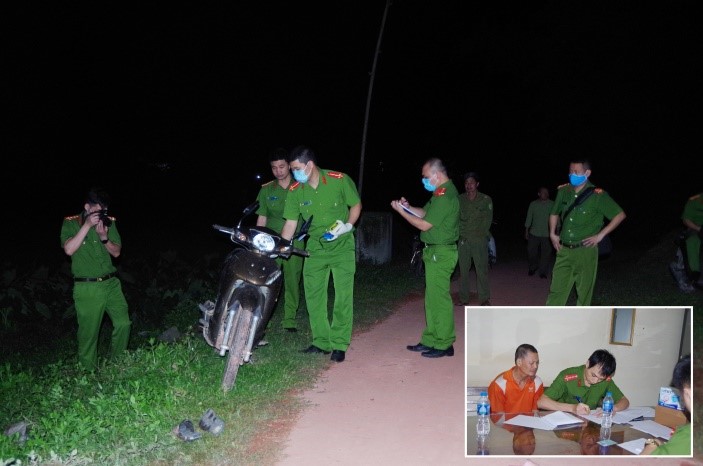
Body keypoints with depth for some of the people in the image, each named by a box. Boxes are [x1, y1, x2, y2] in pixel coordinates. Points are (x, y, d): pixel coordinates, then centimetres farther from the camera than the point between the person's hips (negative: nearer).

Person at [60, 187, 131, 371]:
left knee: (123, 324, -2)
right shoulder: (70, 223, 0)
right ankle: (89, 373, 16)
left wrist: (104, 237, -10)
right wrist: (87, 225, -17)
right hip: (87, 288, -3)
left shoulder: (109, 222, 8)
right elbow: (69, 249, -15)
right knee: (88, 334, 1)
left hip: (111, 283, 4)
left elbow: (117, 252, 8)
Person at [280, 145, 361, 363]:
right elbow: (291, 223, -1)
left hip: (342, 246, -3)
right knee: (313, 295, 5)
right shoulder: (295, 191, -6)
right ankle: (321, 341, 17)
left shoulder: (340, 180, -14)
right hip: (315, 247, 4)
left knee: (343, 296, -4)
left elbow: (356, 204, -1)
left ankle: (339, 344, 6)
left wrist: (347, 225, -17)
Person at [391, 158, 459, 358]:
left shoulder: (444, 196, -19)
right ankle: (430, 340, 21)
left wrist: (401, 211, -9)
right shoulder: (443, 191, 14)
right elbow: (426, 213, 19)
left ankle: (444, 344, 5)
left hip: (440, 253, -10)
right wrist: (408, 207, 6)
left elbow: (424, 224, -18)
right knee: (432, 298, 14)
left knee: (439, 298, -4)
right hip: (436, 252, 10)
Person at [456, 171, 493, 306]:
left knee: (481, 269, -4)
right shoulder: (460, 199, 7)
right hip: (463, 239, 2)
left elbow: (488, 220, 2)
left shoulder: (486, 200, 2)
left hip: (480, 239, -2)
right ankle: (463, 298, 12)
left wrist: (479, 233, -4)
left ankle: (485, 298, 3)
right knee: (463, 269, 4)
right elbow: (456, 218, 8)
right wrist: (460, 232, -3)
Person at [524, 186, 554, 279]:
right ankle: (532, 268, 29)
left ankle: (543, 272, 12)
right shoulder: (533, 204, 3)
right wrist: (526, 230, 8)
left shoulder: (552, 204, -1)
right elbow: (529, 218, 9)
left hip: (547, 234, -1)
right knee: (532, 252, 5)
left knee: (546, 254, -1)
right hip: (534, 233, 1)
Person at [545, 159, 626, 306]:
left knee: (584, 292, 6)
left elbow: (620, 215, -5)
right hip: (564, 251, 4)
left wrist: (600, 235, -9)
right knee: (556, 290, 1)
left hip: (586, 251, -3)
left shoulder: (597, 195, -9)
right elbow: (554, 213, 21)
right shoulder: (563, 191, 5)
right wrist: (552, 234, 10)